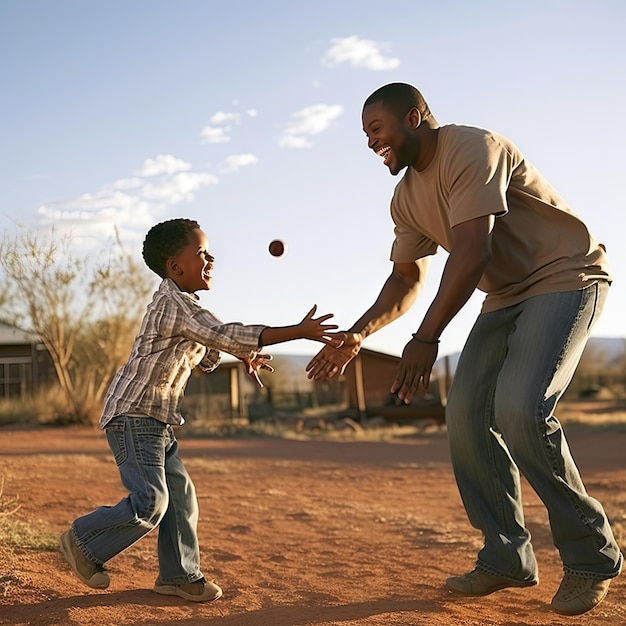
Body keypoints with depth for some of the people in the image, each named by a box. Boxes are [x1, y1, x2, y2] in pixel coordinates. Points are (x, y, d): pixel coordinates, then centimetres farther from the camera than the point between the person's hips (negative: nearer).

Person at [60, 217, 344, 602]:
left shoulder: (184, 304, 14)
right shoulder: (174, 303, -19)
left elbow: (202, 354, 27)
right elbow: (226, 335, -29)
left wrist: (243, 357, 7)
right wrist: (300, 331, -30)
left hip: (157, 422, 10)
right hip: (133, 416, -10)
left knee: (180, 495, 8)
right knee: (150, 502, -12)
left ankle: (179, 576, 18)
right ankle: (83, 542, 9)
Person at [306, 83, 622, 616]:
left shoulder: (471, 149, -21)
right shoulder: (407, 198, 6)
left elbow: (471, 253, -29)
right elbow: (407, 279, 11)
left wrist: (426, 338, -32)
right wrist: (357, 335, -4)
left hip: (566, 277, -9)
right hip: (506, 295, 9)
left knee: (520, 409, -24)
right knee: (466, 416, -2)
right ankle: (508, 558, 10)